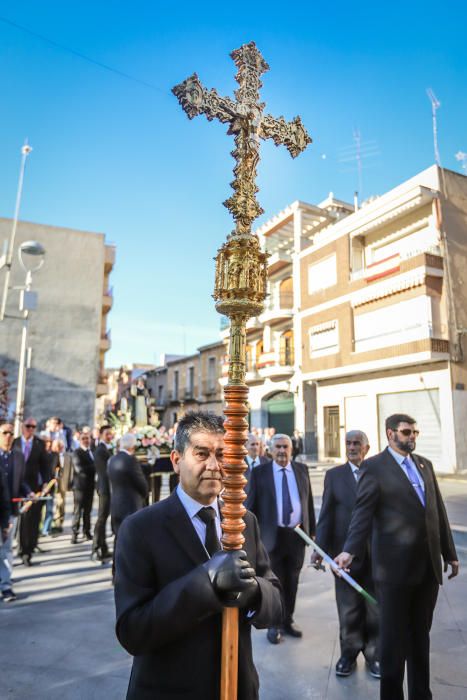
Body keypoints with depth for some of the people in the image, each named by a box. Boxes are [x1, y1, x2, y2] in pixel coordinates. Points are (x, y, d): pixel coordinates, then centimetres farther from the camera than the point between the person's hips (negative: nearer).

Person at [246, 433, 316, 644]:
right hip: (272, 536, -3)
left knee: (292, 581, 15)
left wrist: (312, 529, 7)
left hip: (297, 534, 3)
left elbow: (308, 501, 8)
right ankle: (273, 624, 29)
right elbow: (250, 505, -4)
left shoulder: (302, 469, 3)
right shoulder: (259, 472, -6)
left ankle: (288, 620, 34)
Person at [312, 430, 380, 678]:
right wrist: (320, 548, -10)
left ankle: (374, 654, 32)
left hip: (376, 553, 0)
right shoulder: (334, 475, 0)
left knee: (375, 608, 13)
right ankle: (349, 653, 32)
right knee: (348, 609, 12)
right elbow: (326, 514, -2)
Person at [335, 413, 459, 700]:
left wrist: (450, 553, 15)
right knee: (394, 636, 10)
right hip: (395, 567, -5)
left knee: (421, 634, 19)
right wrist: (350, 550, -25)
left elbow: (438, 511, 14)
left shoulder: (425, 464, 10)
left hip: (429, 565, 6)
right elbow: (363, 513, -14)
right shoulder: (375, 466, -8)